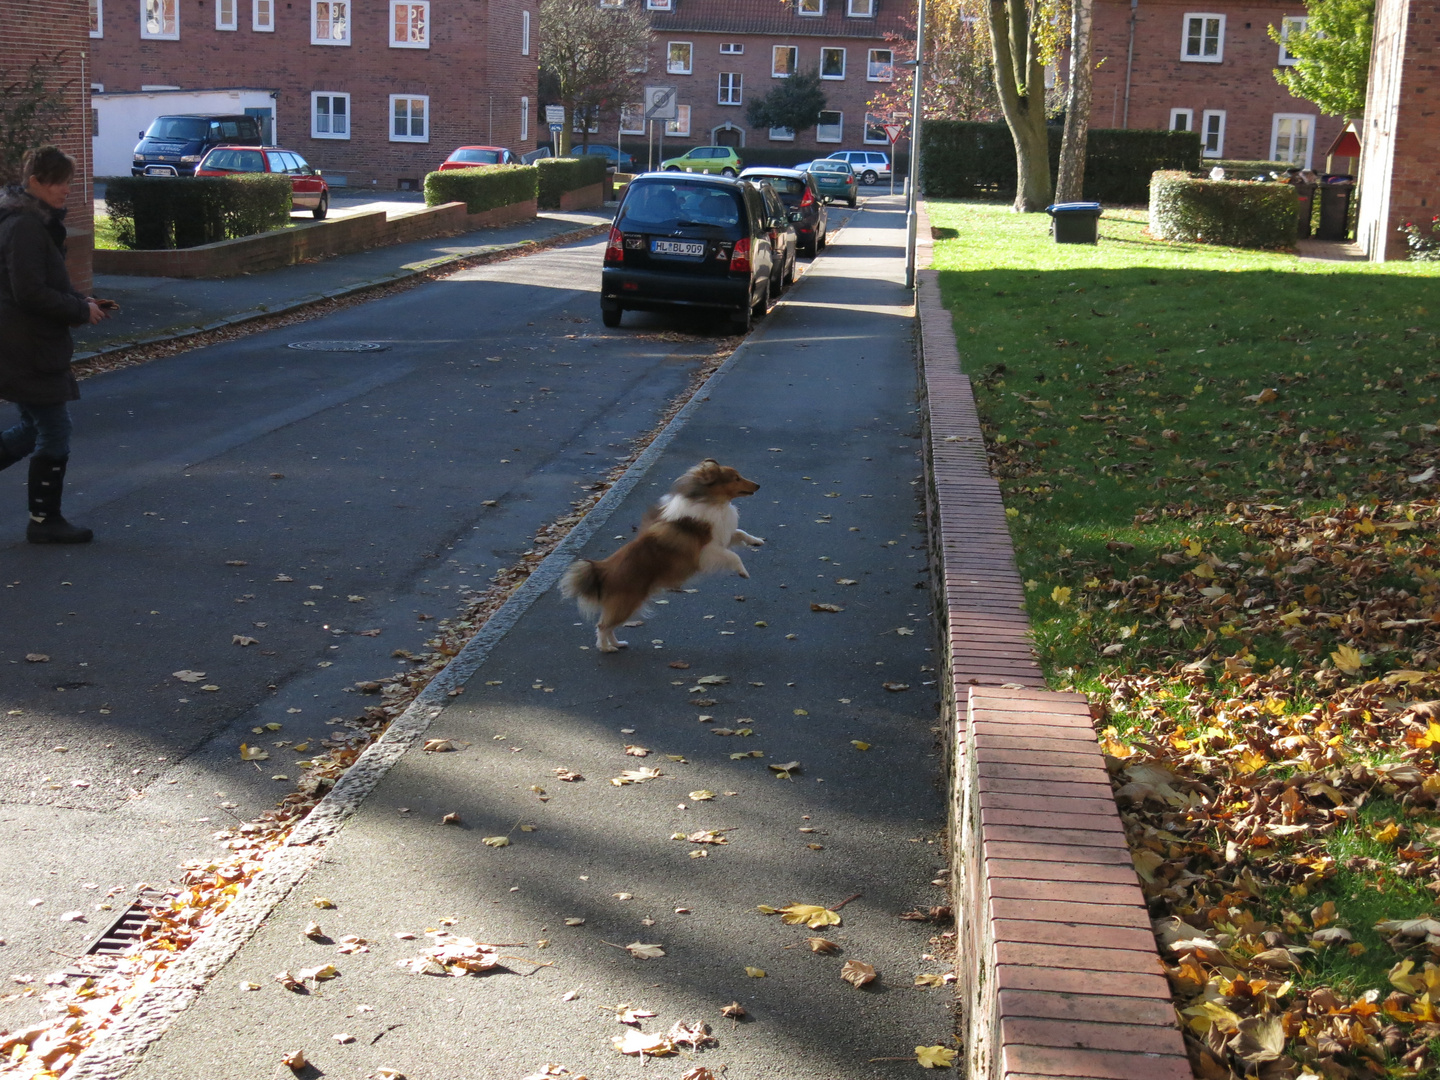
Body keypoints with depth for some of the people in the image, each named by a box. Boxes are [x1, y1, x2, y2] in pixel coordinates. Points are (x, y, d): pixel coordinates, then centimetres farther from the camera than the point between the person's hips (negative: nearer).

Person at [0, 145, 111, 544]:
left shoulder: (38, 222, 14)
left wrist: (81, 302, 9)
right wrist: (81, 310, -14)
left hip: (32, 346, 10)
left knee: (35, 428, 18)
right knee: (55, 432, -1)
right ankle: (44, 521, 9)